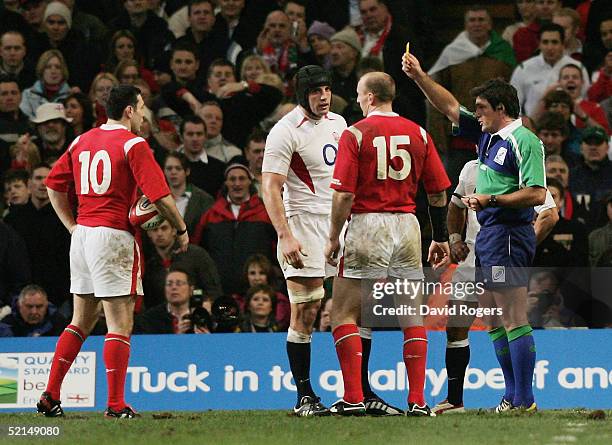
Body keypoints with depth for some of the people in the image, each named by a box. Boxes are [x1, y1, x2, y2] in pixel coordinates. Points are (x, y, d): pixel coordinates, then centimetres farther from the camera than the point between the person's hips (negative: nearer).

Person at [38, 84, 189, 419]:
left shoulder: (81, 141, 13)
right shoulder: (133, 144, -8)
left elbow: (55, 187, 16)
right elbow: (160, 196, -12)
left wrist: (73, 226, 17)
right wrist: (181, 230, 1)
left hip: (82, 233, 7)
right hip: (114, 236, -7)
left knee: (81, 321, 15)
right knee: (120, 324, -4)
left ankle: (50, 396, 12)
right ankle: (115, 404, -7)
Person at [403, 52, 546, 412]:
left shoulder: (524, 141, -12)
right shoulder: (487, 134, 15)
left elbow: (537, 194, -18)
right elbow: (450, 107, 24)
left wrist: (490, 199, -17)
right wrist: (419, 77, 18)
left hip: (509, 234, -10)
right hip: (489, 234, 10)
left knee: (515, 320, -11)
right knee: (496, 320, 10)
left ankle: (525, 400, -13)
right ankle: (512, 396, 14)